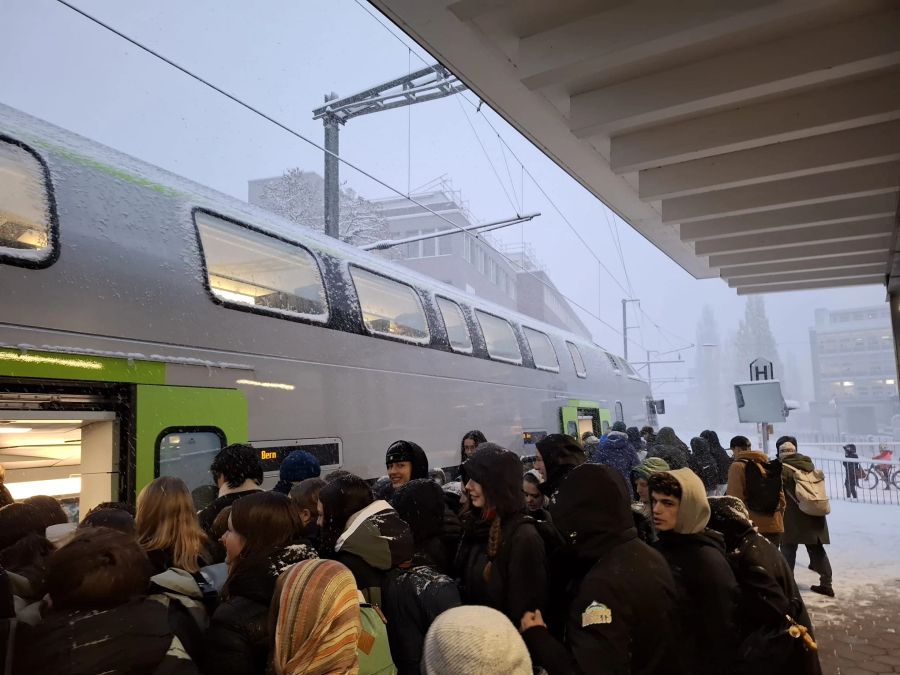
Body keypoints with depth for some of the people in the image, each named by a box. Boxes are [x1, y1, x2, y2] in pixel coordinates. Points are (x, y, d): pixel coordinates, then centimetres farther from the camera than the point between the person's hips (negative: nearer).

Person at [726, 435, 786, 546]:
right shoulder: (769, 465, 13)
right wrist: (779, 518, 19)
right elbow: (781, 496, 14)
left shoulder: (737, 466, -7)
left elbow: (734, 498, -14)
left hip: (750, 526, -7)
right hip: (774, 526, 7)